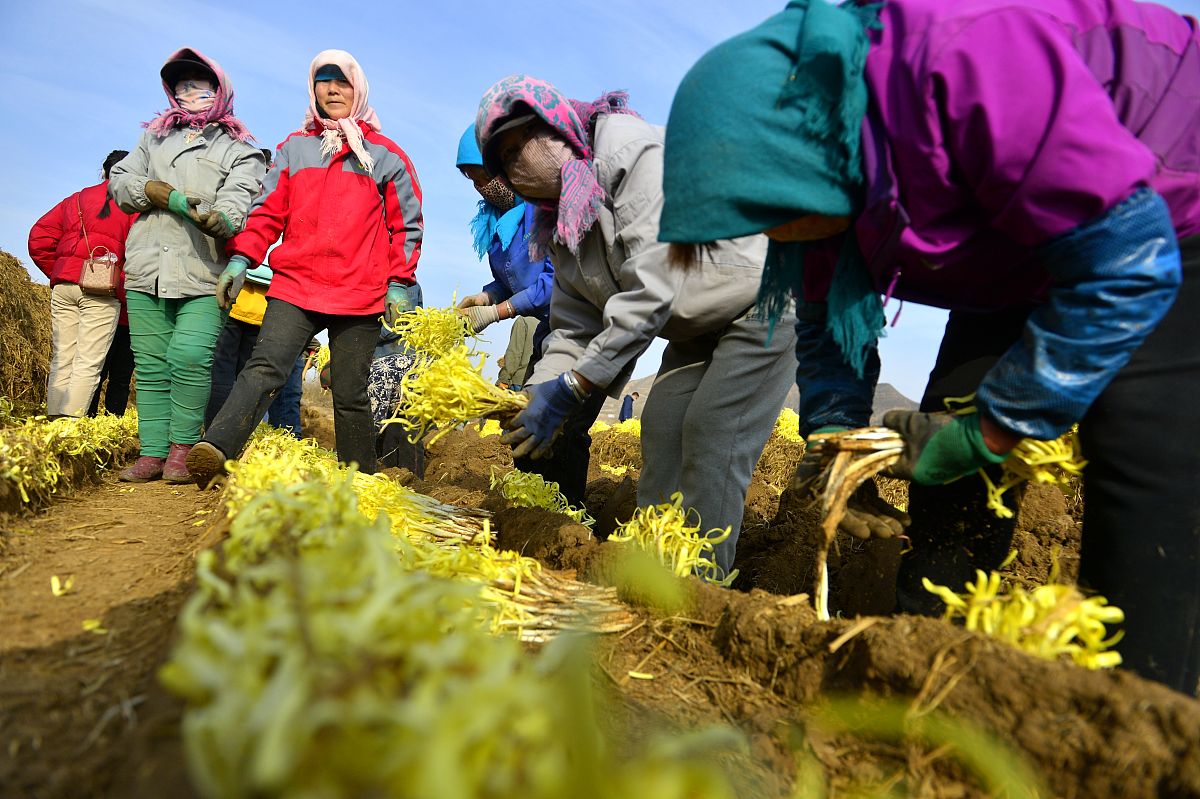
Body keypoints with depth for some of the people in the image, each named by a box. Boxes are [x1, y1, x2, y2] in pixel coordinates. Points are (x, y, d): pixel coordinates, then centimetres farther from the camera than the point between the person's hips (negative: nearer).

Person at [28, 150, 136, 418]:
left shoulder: (75, 199, 21)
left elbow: (38, 240, 15)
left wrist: (57, 273, 20)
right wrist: (127, 296, 2)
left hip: (63, 286, 5)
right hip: (102, 289, -5)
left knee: (61, 360, 9)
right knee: (88, 364, -6)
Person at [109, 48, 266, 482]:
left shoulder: (238, 149, 10)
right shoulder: (154, 138, 25)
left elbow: (239, 198, -8)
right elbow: (119, 181, 15)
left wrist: (220, 217, -31)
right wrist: (162, 194, -5)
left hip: (202, 271, -4)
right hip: (146, 267, 4)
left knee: (189, 357, -19)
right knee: (150, 364, 1)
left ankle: (182, 449, -6)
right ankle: (152, 453, 6)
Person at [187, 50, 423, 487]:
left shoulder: (385, 154, 12)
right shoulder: (294, 147, 18)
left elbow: (406, 225, 11)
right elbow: (268, 211, 16)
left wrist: (399, 284, 2)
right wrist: (241, 258, 3)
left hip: (360, 295, -1)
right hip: (294, 286, 2)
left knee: (350, 393, 1)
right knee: (264, 369, -17)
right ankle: (214, 450, -27)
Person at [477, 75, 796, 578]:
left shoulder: (632, 150, -25)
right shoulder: (560, 227, 4)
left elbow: (651, 289, -32)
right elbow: (573, 330, 3)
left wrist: (571, 388, -30)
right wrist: (537, 396, -16)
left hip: (762, 297, -8)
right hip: (696, 330, 8)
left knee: (711, 437, -16)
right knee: (660, 428, 0)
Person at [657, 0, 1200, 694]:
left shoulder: (961, 60, -37)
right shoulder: (821, 169, -11)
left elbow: (1127, 261, -33)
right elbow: (827, 320, 4)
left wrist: (988, 432, -27)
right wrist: (832, 431, -11)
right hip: (1019, 264, 7)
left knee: (1143, 440, -23)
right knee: (943, 438, -5)